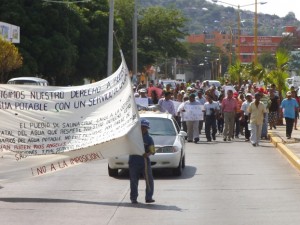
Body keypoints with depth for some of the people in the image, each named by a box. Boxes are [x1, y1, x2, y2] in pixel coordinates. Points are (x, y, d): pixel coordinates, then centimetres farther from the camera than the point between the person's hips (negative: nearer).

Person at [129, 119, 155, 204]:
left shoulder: (148, 138, 3)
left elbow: (152, 151, -5)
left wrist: (147, 154, -25)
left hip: (145, 161, 0)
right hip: (134, 162, 0)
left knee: (149, 180, -2)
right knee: (133, 181, 5)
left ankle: (149, 197, 5)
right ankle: (133, 198, 12)